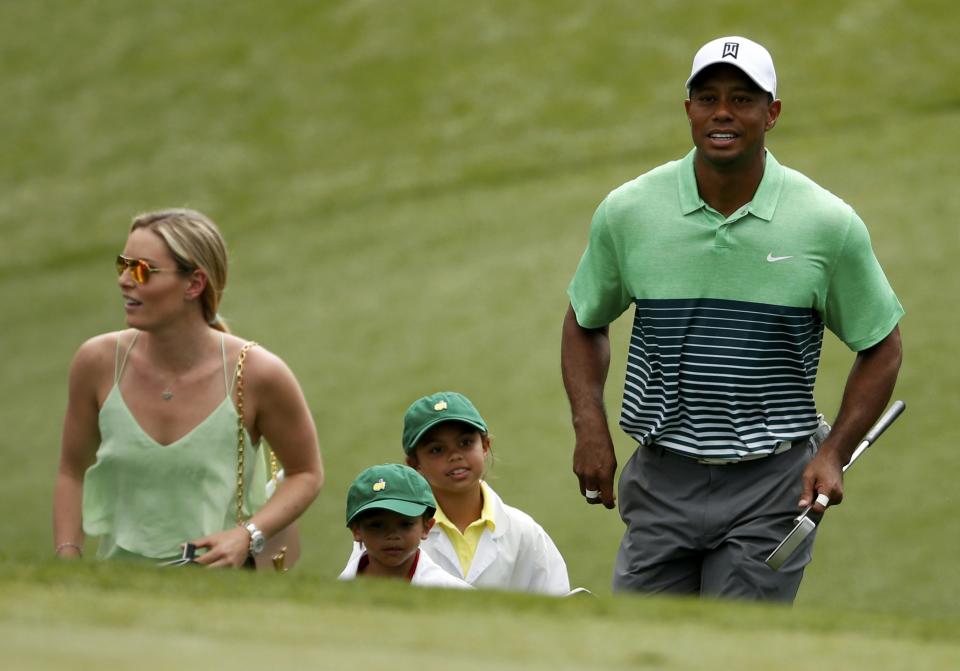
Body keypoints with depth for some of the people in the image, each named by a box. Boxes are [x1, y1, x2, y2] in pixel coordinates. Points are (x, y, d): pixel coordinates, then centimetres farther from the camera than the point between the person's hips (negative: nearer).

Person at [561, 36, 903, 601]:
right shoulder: (626, 211, 0)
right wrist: (590, 428, 3)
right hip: (660, 482, 2)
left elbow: (881, 347, 6)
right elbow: (586, 322, 16)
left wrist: (835, 454, -4)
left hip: (772, 488, -2)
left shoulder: (829, 224, -4)